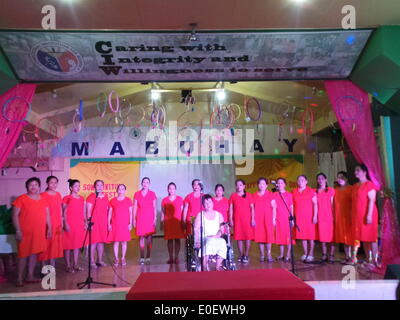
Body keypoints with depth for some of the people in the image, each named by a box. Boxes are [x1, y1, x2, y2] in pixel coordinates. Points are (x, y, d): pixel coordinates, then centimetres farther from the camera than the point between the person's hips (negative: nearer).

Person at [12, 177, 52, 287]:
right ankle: (19, 278, 11)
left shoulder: (43, 200, 10)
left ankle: (30, 276, 21)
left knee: (34, 253, 10)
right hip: (25, 232, -4)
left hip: (39, 232, 5)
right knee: (23, 254, 0)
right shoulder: (21, 199, -4)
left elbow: (47, 215, 14)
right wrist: (18, 231, -12)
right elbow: (15, 215, -7)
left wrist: (49, 228, 9)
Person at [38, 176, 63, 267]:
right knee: (46, 246, 1)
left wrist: (61, 223, 13)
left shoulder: (58, 195, 10)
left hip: (57, 225, 5)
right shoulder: (43, 195, -8)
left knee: (55, 246, 11)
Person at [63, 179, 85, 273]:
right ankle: (68, 266, 10)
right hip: (70, 225, -6)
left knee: (77, 244, 10)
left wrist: (85, 222, 10)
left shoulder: (81, 198, 11)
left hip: (80, 225, 6)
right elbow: (64, 213, -7)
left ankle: (75, 265, 19)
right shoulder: (67, 198, -5)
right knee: (68, 245, 1)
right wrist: (66, 224, -12)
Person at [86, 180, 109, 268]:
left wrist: (108, 222, 13)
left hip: (103, 222, 5)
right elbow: (88, 211, -7)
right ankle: (92, 261, 6)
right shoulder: (91, 196, -4)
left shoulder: (105, 196, 12)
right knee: (94, 241, -3)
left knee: (101, 241, 10)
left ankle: (100, 260, 21)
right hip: (94, 222, -5)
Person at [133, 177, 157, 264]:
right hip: (140, 218, 1)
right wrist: (134, 219, 2)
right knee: (141, 237, 2)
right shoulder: (137, 194, 6)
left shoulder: (152, 194, 4)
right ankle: (142, 258, 9)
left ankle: (148, 257, 6)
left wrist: (155, 218, -3)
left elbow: (154, 207, 4)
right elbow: (135, 207, 6)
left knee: (149, 237, -2)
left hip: (150, 218, -1)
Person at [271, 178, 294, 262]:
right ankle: (281, 254, 17)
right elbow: (274, 207, 5)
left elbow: (291, 208, 2)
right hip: (278, 219, 2)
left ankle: (288, 255, 7)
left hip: (287, 219, -2)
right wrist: (273, 218, 0)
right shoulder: (274, 195, 6)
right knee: (280, 237, 8)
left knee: (288, 236, 0)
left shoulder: (289, 195, 1)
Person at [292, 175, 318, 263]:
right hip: (299, 217, 3)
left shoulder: (311, 191, 0)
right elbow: (293, 205, 12)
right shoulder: (294, 192, 10)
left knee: (311, 235, -1)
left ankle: (311, 254, 7)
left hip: (309, 217, -3)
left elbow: (315, 204, -4)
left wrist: (315, 216, -12)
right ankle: (305, 253, 16)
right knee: (302, 235, 6)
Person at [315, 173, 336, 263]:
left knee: (331, 235, -2)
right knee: (322, 235, 4)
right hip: (320, 217, 3)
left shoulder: (331, 190, 3)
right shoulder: (316, 192, 11)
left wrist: (334, 216, -5)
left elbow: (333, 204, 1)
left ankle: (331, 255, 4)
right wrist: (315, 216, 2)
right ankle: (324, 255, 12)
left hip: (329, 216, -3)